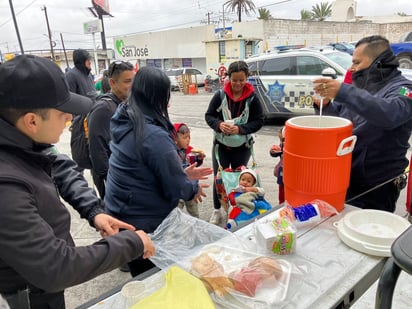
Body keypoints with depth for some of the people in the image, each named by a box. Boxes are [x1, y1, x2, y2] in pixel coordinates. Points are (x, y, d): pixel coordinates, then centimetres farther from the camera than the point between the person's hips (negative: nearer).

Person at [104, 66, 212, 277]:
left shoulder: (125, 124, 1)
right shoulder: (154, 135, -27)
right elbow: (175, 188, -21)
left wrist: (183, 174, 10)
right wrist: (194, 188, 0)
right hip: (145, 225, -8)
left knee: (141, 281, 27)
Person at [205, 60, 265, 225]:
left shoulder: (252, 98, -10)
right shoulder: (220, 95, -8)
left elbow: (259, 121, -7)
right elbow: (208, 115, -2)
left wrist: (240, 129, -22)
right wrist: (219, 124, -22)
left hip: (242, 147, 0)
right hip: (221, 145, 1)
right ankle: (217, 211, 27)